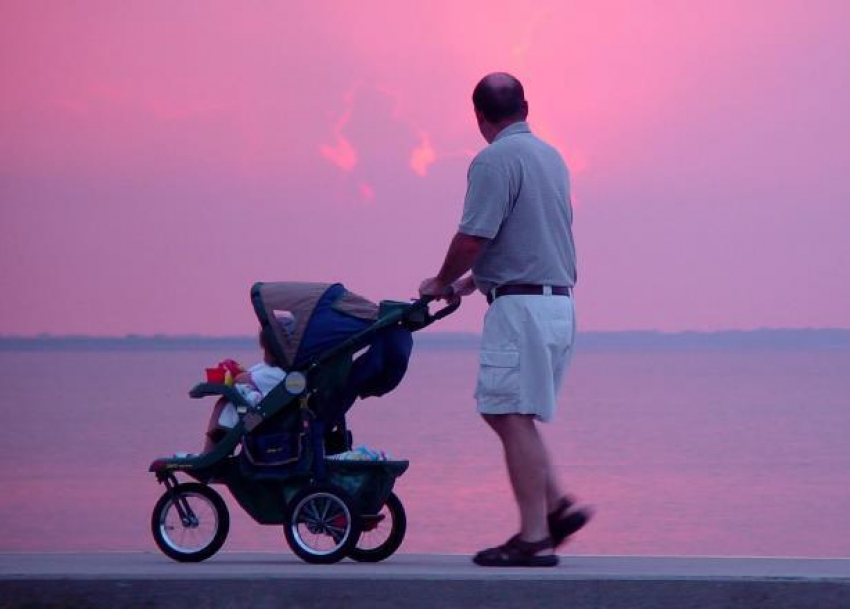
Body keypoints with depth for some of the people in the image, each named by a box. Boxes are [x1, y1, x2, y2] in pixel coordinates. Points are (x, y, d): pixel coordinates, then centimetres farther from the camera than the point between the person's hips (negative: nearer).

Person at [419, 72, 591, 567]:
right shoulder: (551, 156, 16)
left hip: (521, 305, -9)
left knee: (514, 418, -7)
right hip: (558, 300, 9)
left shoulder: (495, 161, -12)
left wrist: (441, 284, 3)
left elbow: (472, 239, -15)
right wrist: (470, 283, 27)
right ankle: (557, 504, 10)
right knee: (513, 415, 17)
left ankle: (534, 538, -7)